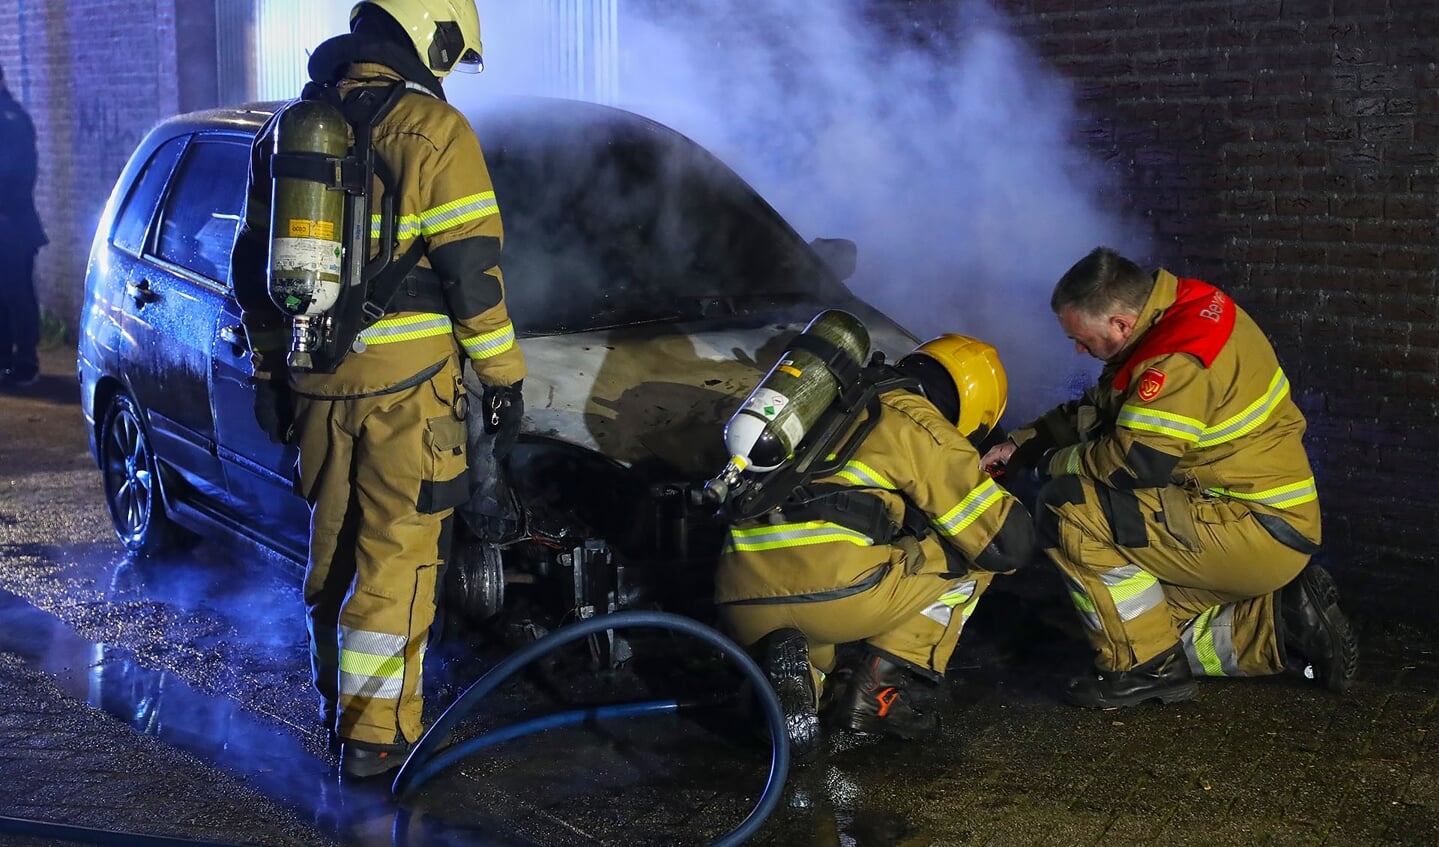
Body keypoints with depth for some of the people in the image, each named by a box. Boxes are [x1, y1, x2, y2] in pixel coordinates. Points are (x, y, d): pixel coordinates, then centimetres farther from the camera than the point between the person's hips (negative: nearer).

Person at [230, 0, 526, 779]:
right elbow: (473, 270, -11)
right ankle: (376, 730, 2)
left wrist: (268, 367, 22)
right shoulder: (433, 131, -8)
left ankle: (338, 700, 30)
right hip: (406, 380, -6)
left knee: (335, 543, 18)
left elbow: (253, 267, 15)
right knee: (398, 553, -1)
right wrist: (503, 376, -3)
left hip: (317, 382, 6)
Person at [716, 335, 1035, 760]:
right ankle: (875, 691, 6)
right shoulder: (925, 428, 7)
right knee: (971, 554, 16)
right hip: (833, 592, -6)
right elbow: (1008, 543, 8)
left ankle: (805, 673, 3)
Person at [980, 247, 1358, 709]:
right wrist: (1020, 446, 7)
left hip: (1256, 529, -10)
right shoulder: (1179, 313, 7)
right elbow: (1096, 410, 17)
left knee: (1066, 507, -18)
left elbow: (1132, 462, -26)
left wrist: (1052, 463, -8)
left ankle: (1147, 667, -9)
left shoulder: (1180, 358, -24)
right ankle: (1283, 624, 16)